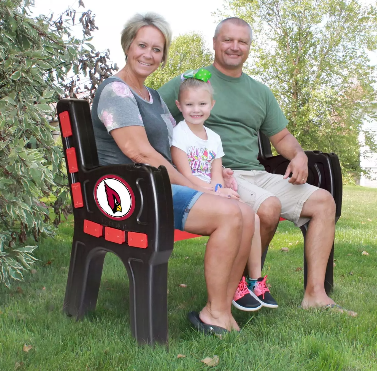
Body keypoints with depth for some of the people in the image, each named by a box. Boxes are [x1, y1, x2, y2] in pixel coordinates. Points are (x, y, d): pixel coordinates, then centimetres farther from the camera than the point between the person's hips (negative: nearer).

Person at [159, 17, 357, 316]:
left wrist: (299, 156, 2)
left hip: (256, 175, 7)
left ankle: (315, 294, -6)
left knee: (323, 201, -5)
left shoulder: (260, 92, 21)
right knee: (268, 206, -33)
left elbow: (282, 137, 26)